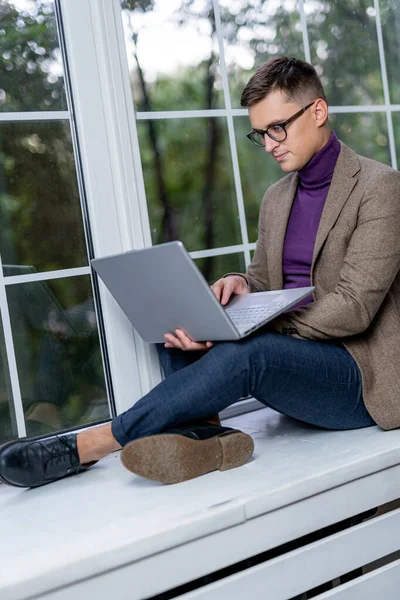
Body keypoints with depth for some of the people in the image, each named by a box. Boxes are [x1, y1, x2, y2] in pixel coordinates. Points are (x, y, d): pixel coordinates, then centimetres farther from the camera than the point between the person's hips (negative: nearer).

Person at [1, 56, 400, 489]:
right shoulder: (276, 198, 15)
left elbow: (354, 306, -17)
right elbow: (261, 284, 19)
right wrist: (239, 286, -7)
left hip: (362, 374, -7)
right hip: (295, 360, 7)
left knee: (244, 353, -35)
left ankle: (85, 445, -28)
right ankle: (200, 436, -33)